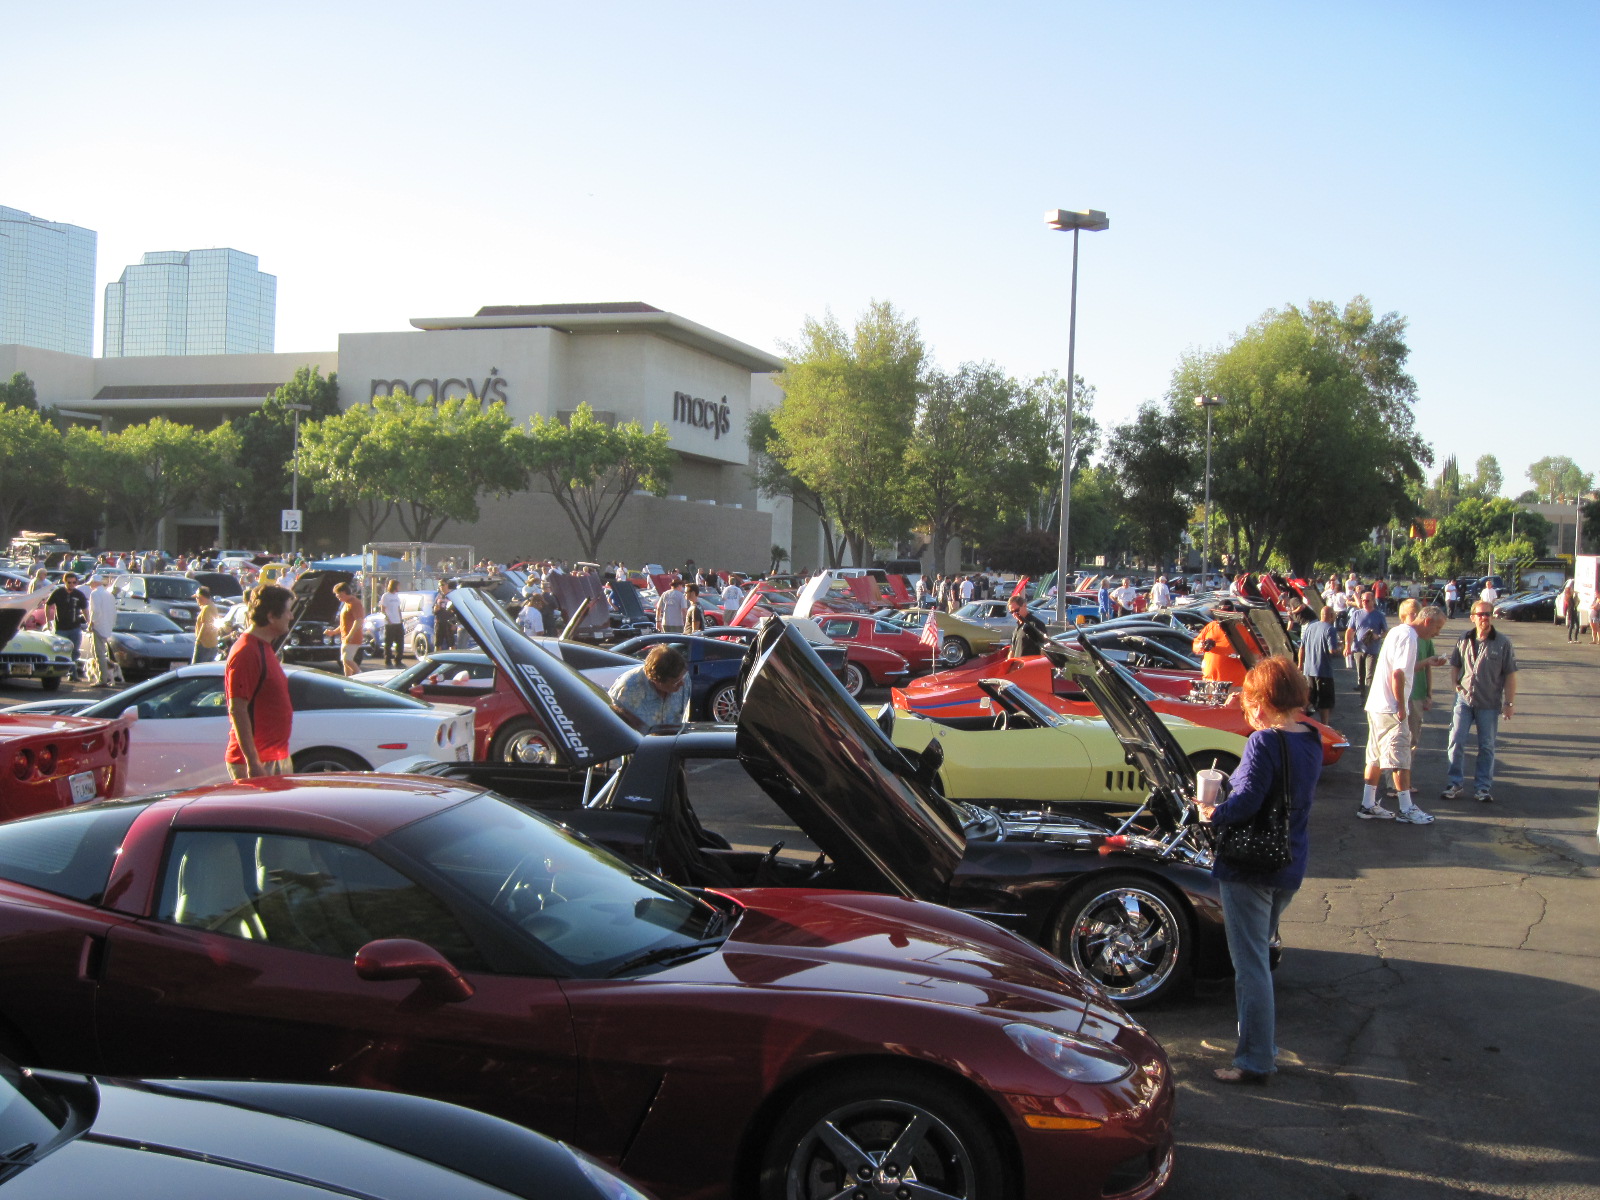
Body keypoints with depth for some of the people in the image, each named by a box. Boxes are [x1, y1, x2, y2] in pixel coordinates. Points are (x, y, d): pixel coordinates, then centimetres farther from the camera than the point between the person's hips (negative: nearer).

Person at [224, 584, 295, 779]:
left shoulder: (264, 648, 15)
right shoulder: (245, 652, -17)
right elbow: (237, 710, -22)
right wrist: (253, 762, -25)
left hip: (275, 758, 10)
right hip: (256, 762, -10)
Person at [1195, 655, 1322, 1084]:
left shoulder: (1264, 743, -20)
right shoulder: (1311, 740, 6)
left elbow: (1246, 803, -26)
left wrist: (1212, 815, -9)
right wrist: (1231, 782, 8)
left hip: (1249, 867, -9)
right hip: (1290, 868, 9)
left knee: (1251, 964, -2)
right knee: (1259, 956, 23)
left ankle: (1256, 1061, 3)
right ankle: (1261, 1043, 32)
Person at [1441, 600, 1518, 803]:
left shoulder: (1502, 642, -5)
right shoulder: (1464, 640, 3)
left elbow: (1510, 674, -4)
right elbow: (1455, 665, 16)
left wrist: (1509, 702, -6)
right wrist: (1456, 684, -1)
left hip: (1489, 704, -2)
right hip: (1464, 699, 2)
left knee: (1486, 746, 8)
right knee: (1456, 741, -2)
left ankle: (1483, 786, 18)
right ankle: (1456, 783, 10)